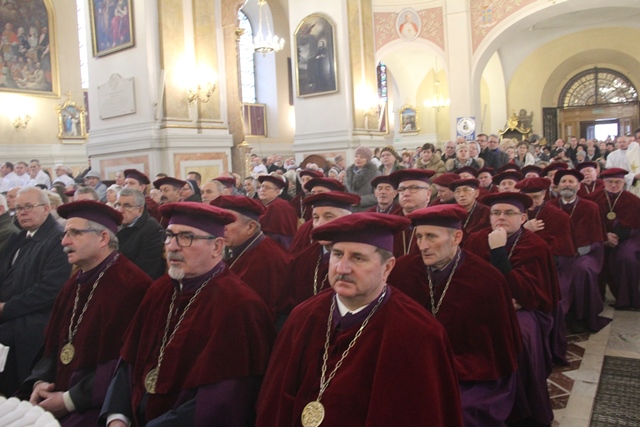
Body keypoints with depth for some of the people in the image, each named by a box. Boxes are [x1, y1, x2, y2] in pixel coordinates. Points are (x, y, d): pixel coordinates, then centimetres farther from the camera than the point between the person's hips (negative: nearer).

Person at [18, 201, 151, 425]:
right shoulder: (75, 283, 10)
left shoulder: (130, 285, -18)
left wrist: (71, 399, -14)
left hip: (98, 406, -7)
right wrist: (40, 381, -1)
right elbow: (54, 343, 17)